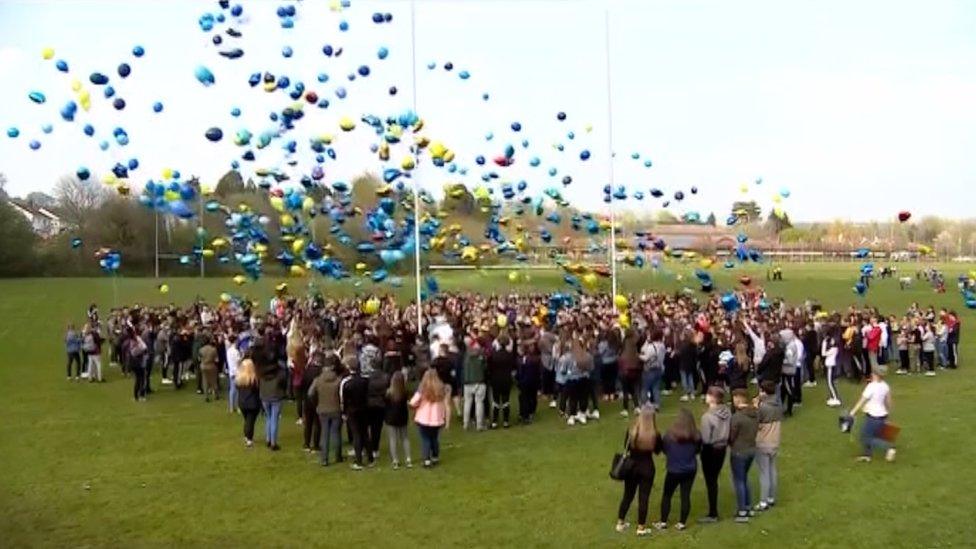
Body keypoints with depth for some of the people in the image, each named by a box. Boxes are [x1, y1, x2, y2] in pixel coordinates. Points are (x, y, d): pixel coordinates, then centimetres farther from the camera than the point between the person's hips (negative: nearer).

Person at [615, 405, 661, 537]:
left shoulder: (631, 431, -15)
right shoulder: (655, 435, -18)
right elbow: (657, 450, 0)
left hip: (631, 466, 2)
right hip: (647, 468, -2)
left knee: (627, 495, 18)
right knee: (643, 498, 10)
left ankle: (620, 523, 29)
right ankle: (641, 528, 19)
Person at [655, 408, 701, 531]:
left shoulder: (670, 434, -17)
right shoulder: (695, 435, -10)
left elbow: (664, 448, -3)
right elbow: (698, 450, 6)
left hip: (674, 470, -2)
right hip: (690, 470, 2)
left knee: (667, 495, 12)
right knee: (686, 496, 10)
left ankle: (663, 522, 17)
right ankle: (682, 523, 16)